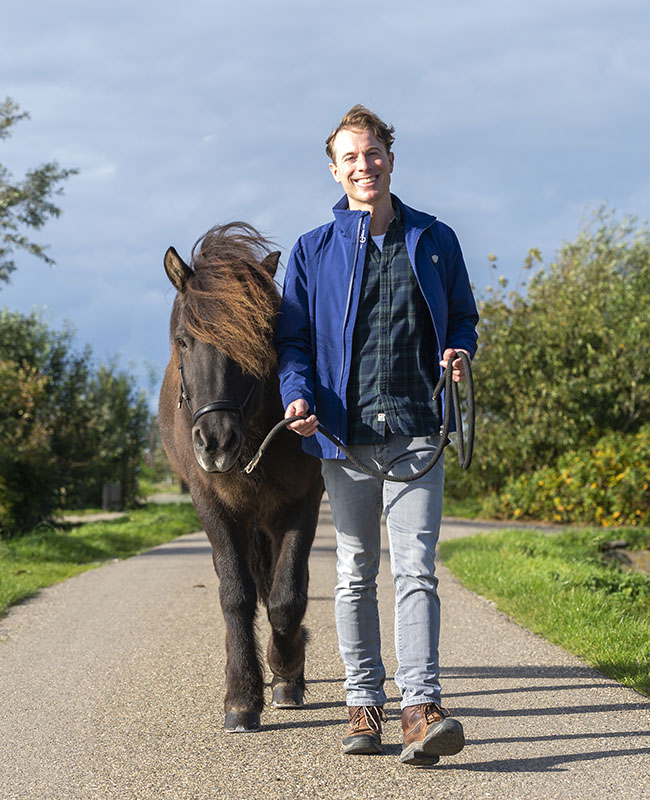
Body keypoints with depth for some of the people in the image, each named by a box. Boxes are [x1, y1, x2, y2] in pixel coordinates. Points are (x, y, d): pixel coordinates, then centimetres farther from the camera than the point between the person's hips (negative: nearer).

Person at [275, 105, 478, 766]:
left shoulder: (434, 240, 9)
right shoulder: (313, 252, 7)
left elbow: (462, 315, 19)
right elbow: (292, 338, 7)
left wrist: (460, 351, -4)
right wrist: (298, 395, -12)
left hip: (415, 432, -1)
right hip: (343, 433, 1)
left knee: (415, 569, -12)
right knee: (355, 574, 8)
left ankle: (421, 708, -19)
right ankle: (363, 704, 16)